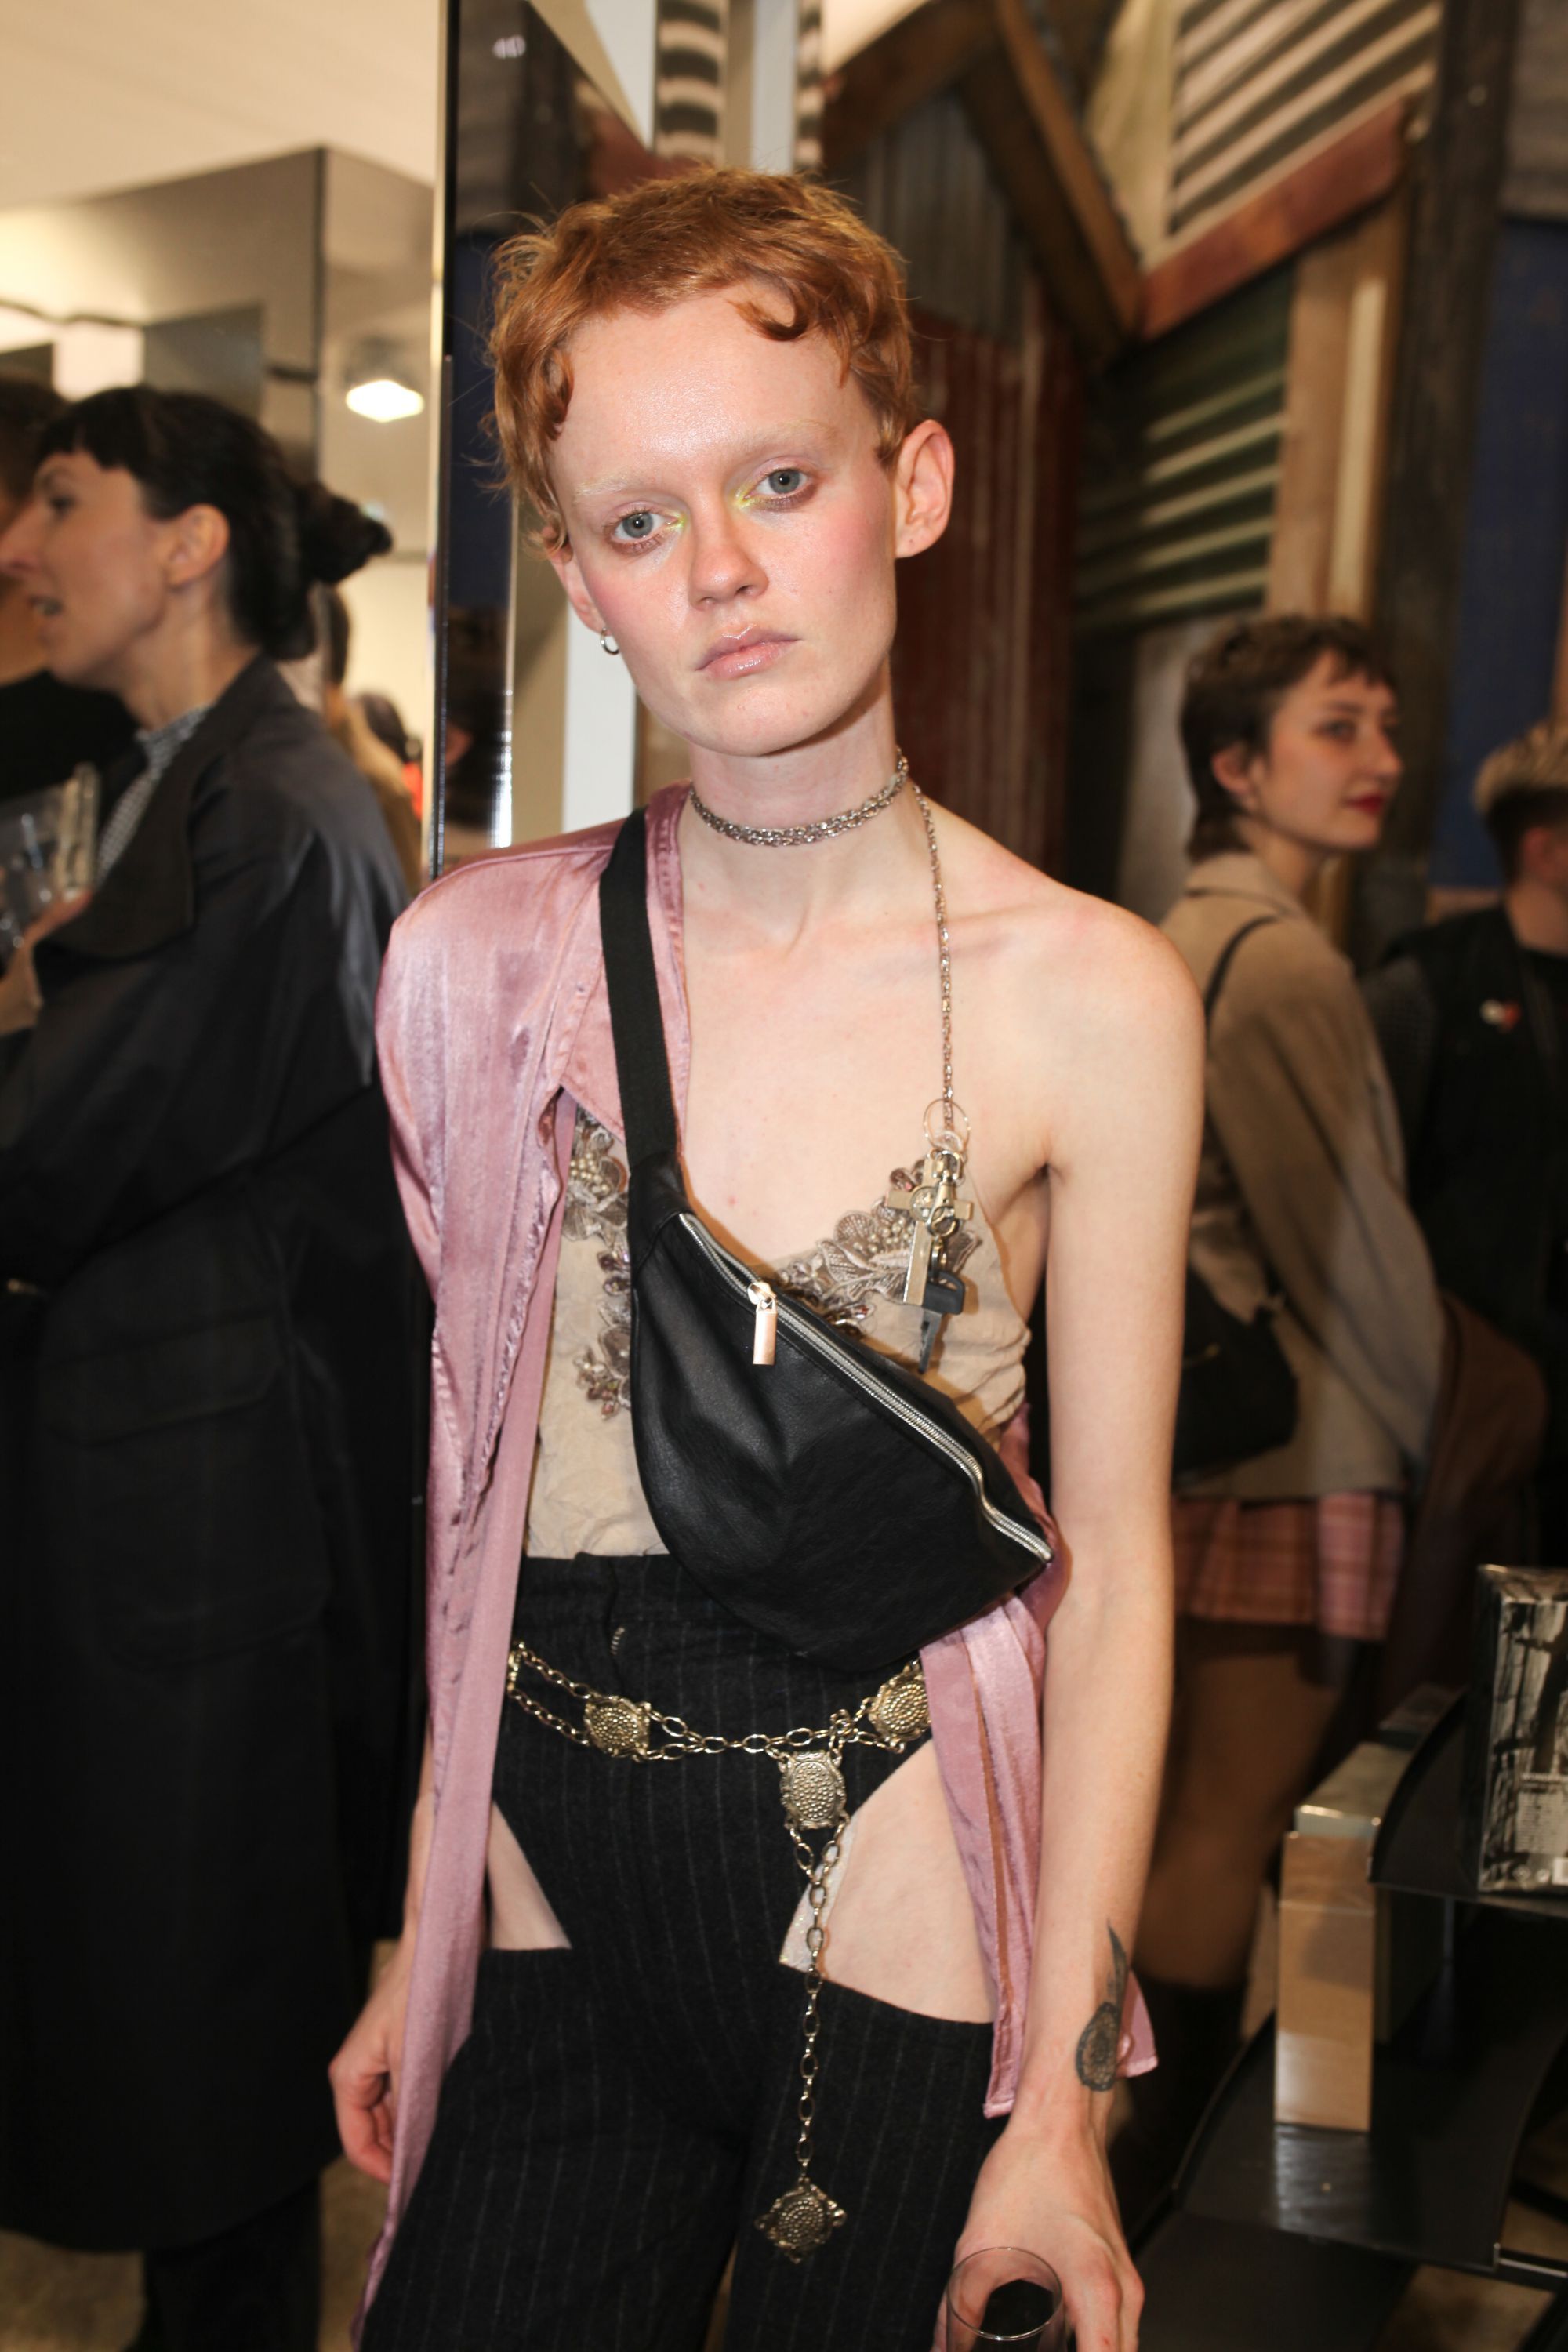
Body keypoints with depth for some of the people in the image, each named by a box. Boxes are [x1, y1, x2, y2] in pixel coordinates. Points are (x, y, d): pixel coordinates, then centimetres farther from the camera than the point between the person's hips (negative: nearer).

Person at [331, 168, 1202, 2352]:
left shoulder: (1090, 998, -10)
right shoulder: (473, 958, -2)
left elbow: (1113, 1564, -6)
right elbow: (470, 1479, 4)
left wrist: (1059, 2094, -6)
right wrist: (420, 1940, 6)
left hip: (901, 1923, -2)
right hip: (552, 1916, 2)